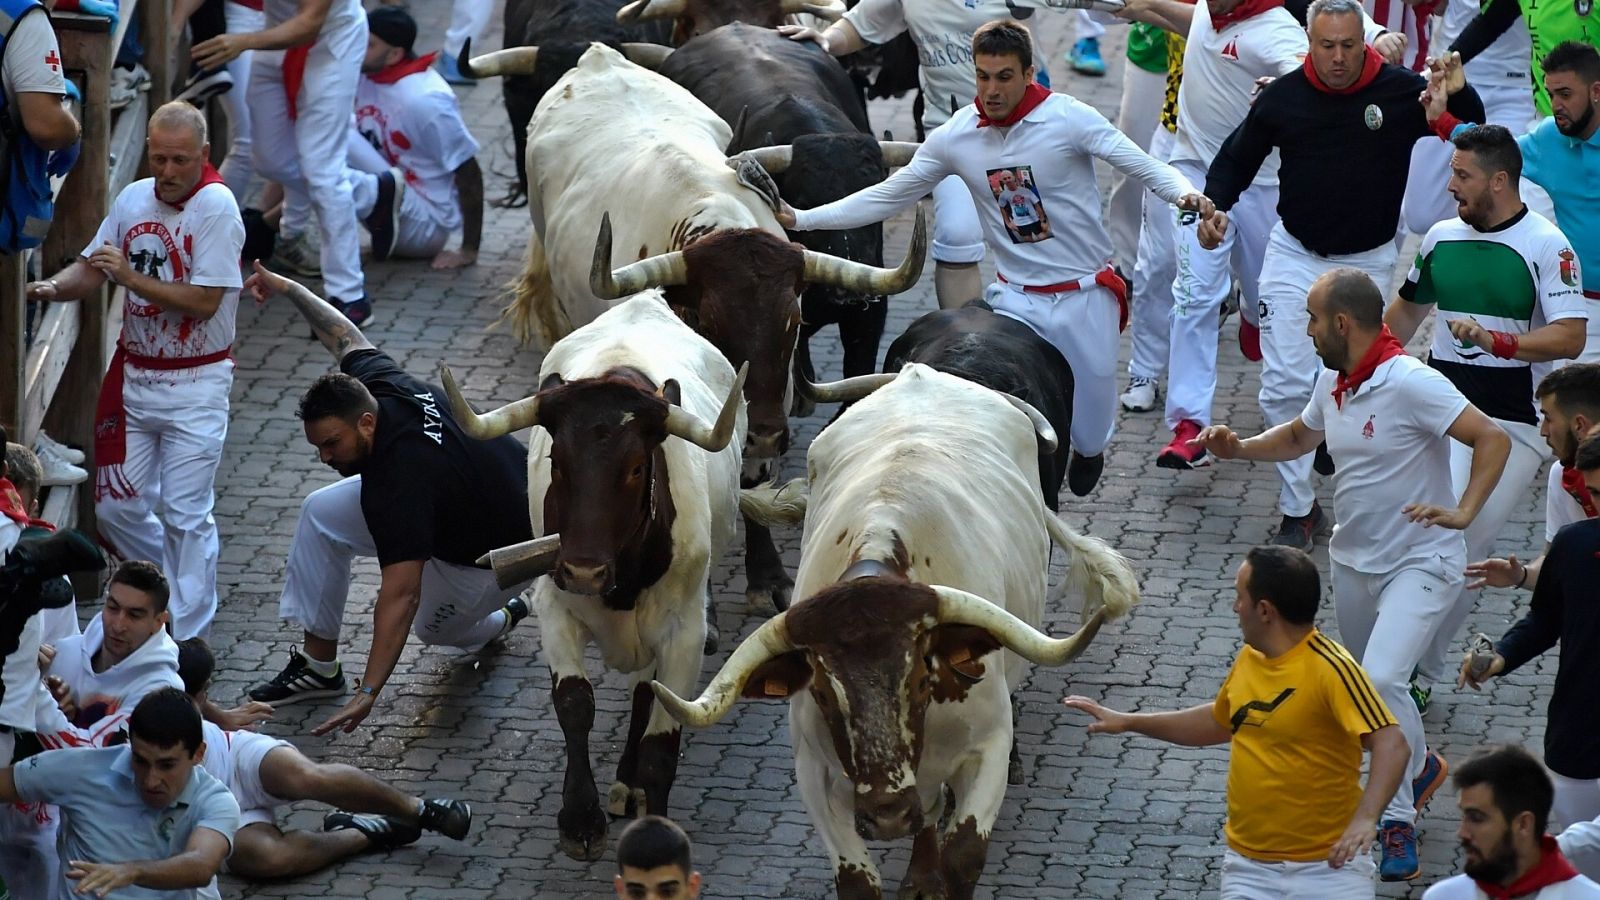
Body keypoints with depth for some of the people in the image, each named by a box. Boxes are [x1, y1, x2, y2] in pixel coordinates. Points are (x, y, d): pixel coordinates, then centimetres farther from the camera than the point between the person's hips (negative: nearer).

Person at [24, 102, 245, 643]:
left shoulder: (216, 207, -15)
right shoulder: (133, 198, 4)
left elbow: (202, 302, -21)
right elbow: (92, 271, 8)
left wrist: (131, 277, -25)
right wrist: (54, 287, -13)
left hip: (195, 383, -6)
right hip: (133, 374, 6)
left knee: (185, 513, -3)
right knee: (117, 507, 9)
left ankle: (187, 634, 7)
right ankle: (169, 587, 33)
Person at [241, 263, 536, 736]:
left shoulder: (399, 480, -41)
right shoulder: (377, 383, -20)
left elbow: (400, 596, -43)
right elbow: (347, 337, 4)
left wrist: (368, 693, -45)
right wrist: (288, 289, 16)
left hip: (503, 550, -9)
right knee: (322, 514, 0)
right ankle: (319, 666, 6)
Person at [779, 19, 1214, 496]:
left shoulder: (1068, 118, -13)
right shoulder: (955, 137, -4)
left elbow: (1144, 165, -15)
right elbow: (887, 197, 3)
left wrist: (1184, 193, -37)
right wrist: (801, 219, -2)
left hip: (1086, 296, -2)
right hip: (1017, 300, 2)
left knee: (1089, 433, 11)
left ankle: (1089, 448, 49)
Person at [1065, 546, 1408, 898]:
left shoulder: (1330, 669, -16)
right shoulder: (1249, 657, 7)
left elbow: (1390, 743, -24)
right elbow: (1220, 721, 26)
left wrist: (1365, 819, -38)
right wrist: (1128, 722, 29)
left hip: (1327, 866, -5)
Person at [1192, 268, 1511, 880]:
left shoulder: (1411, 384, -24)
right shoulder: (1333, 383, 2)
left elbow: (1493, 440, -26)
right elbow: (1297, 438, 22)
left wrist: (1463, 512, -34)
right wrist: (1238, 448, 6)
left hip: (1420, 563, -8)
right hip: (1354, 560, 8)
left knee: (1381, 680, -22)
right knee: (1368, 682, 19)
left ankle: (1398, 820, -7)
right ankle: (1420, 767, 47)